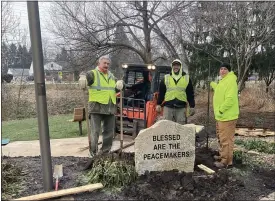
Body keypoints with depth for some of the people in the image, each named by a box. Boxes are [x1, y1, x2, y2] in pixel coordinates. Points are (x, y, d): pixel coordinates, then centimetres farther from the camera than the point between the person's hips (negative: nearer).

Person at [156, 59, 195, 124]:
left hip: (181, 107, 0)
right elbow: (161, 92, 10)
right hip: (168, 107, 0)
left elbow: (190, 94, 10)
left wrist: (192, 106, 6)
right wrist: (158, 104, 5)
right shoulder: (166, 78, 10)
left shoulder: (187, 78, 10)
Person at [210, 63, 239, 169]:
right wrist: (213, 85, 36)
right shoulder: (223, 81, 15)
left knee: (226, 139, -3)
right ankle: (223, 155, 37)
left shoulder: (230, 81, -18)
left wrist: (221, 110, -22)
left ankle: (226, 161, 6)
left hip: (227, 116, -11)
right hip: (221, 116, 11)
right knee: (221, 138, 22)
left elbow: (230, 99, -27)